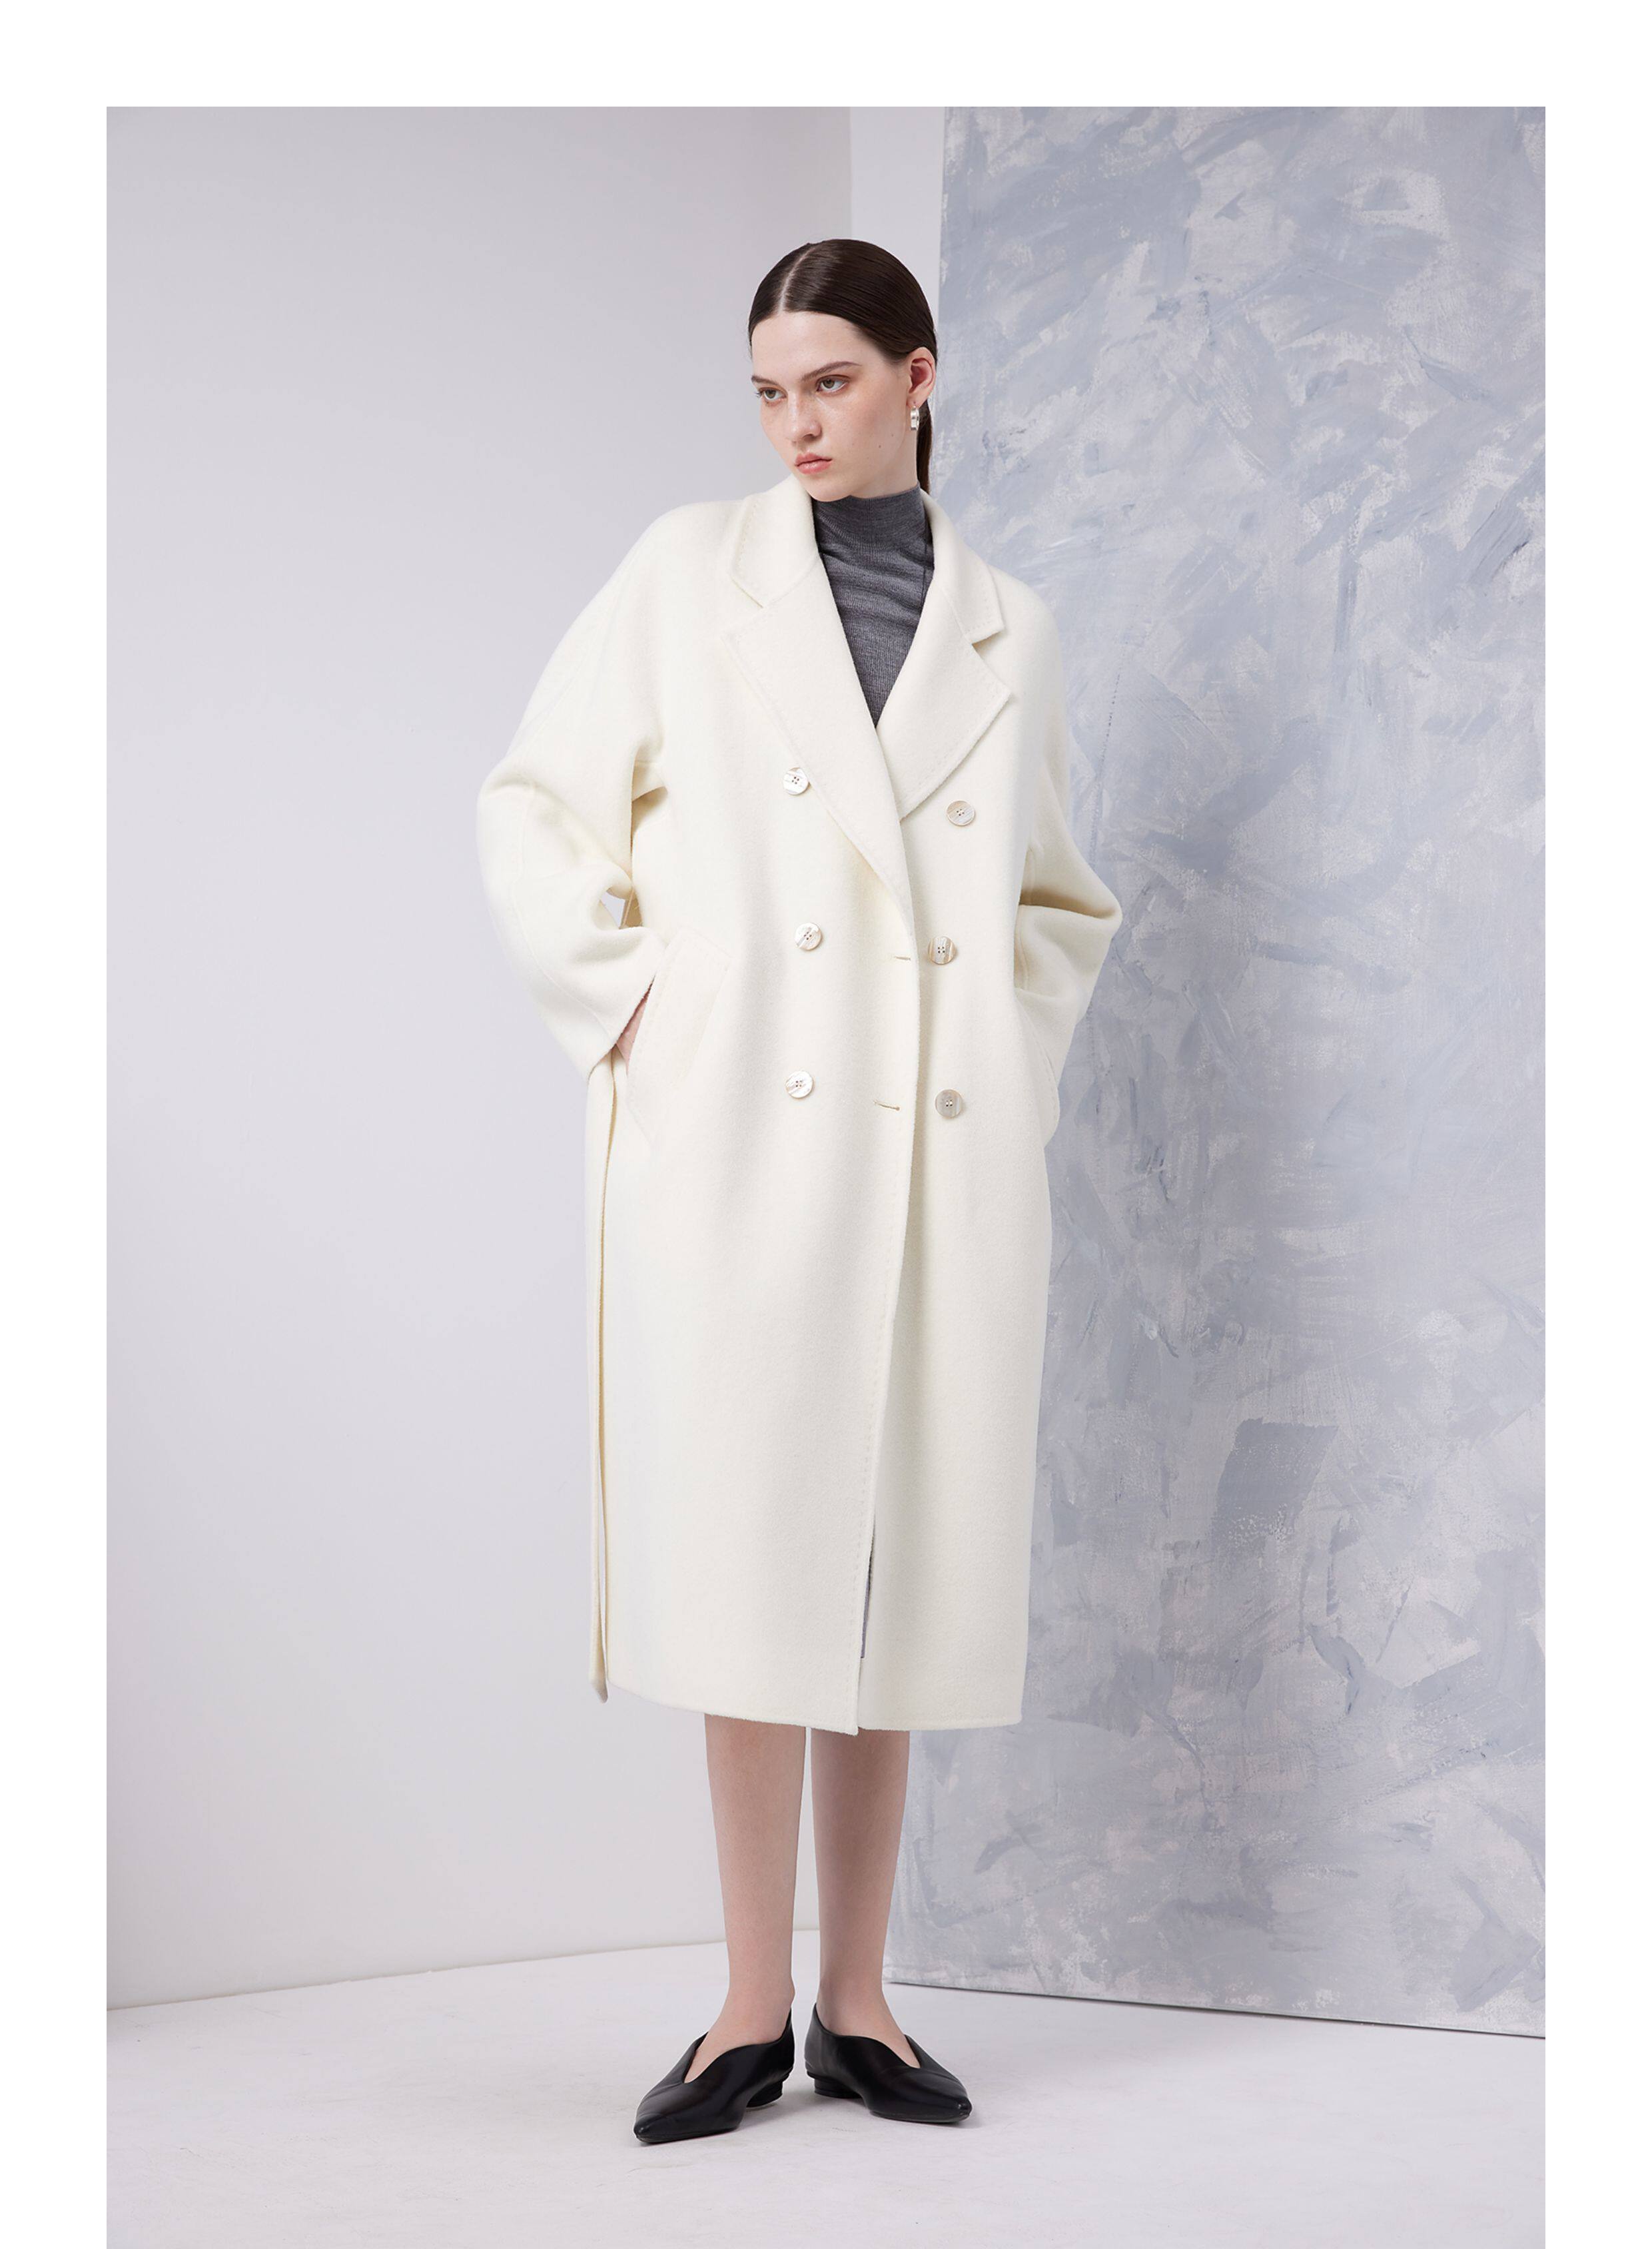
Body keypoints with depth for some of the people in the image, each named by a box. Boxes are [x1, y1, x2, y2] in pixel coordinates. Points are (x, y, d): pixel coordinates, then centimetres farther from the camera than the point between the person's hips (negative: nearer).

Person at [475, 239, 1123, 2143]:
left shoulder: (1009, 628, 14)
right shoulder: (688, 573, 8)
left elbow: (1060, 895, 23)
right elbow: (534, 812, 8)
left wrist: (1020, 1045, 8)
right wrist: (631, 1004, -2)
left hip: (947, 1153, 2)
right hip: (742, 1128, -2)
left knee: (903, 1560, 4)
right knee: (754, 1552, -4)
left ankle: (859, 1999, 14)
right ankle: (757, 2011, 4)